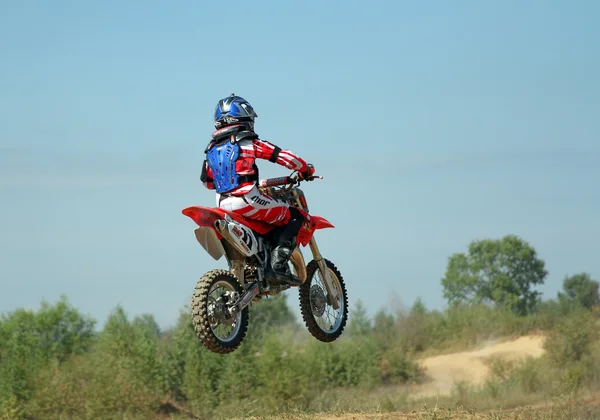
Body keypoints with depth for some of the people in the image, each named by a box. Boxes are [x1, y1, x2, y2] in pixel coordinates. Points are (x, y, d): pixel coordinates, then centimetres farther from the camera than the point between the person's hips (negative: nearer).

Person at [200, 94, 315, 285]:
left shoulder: (212, 149, 14)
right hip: (248, 202, -7)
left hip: (224, 204, 7)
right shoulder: (249, 142, -3)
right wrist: (305, 169, 12)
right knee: (295, 216, 3)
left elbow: (207, 181, 23)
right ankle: (278, 264, -11)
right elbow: (283, 156, -5)